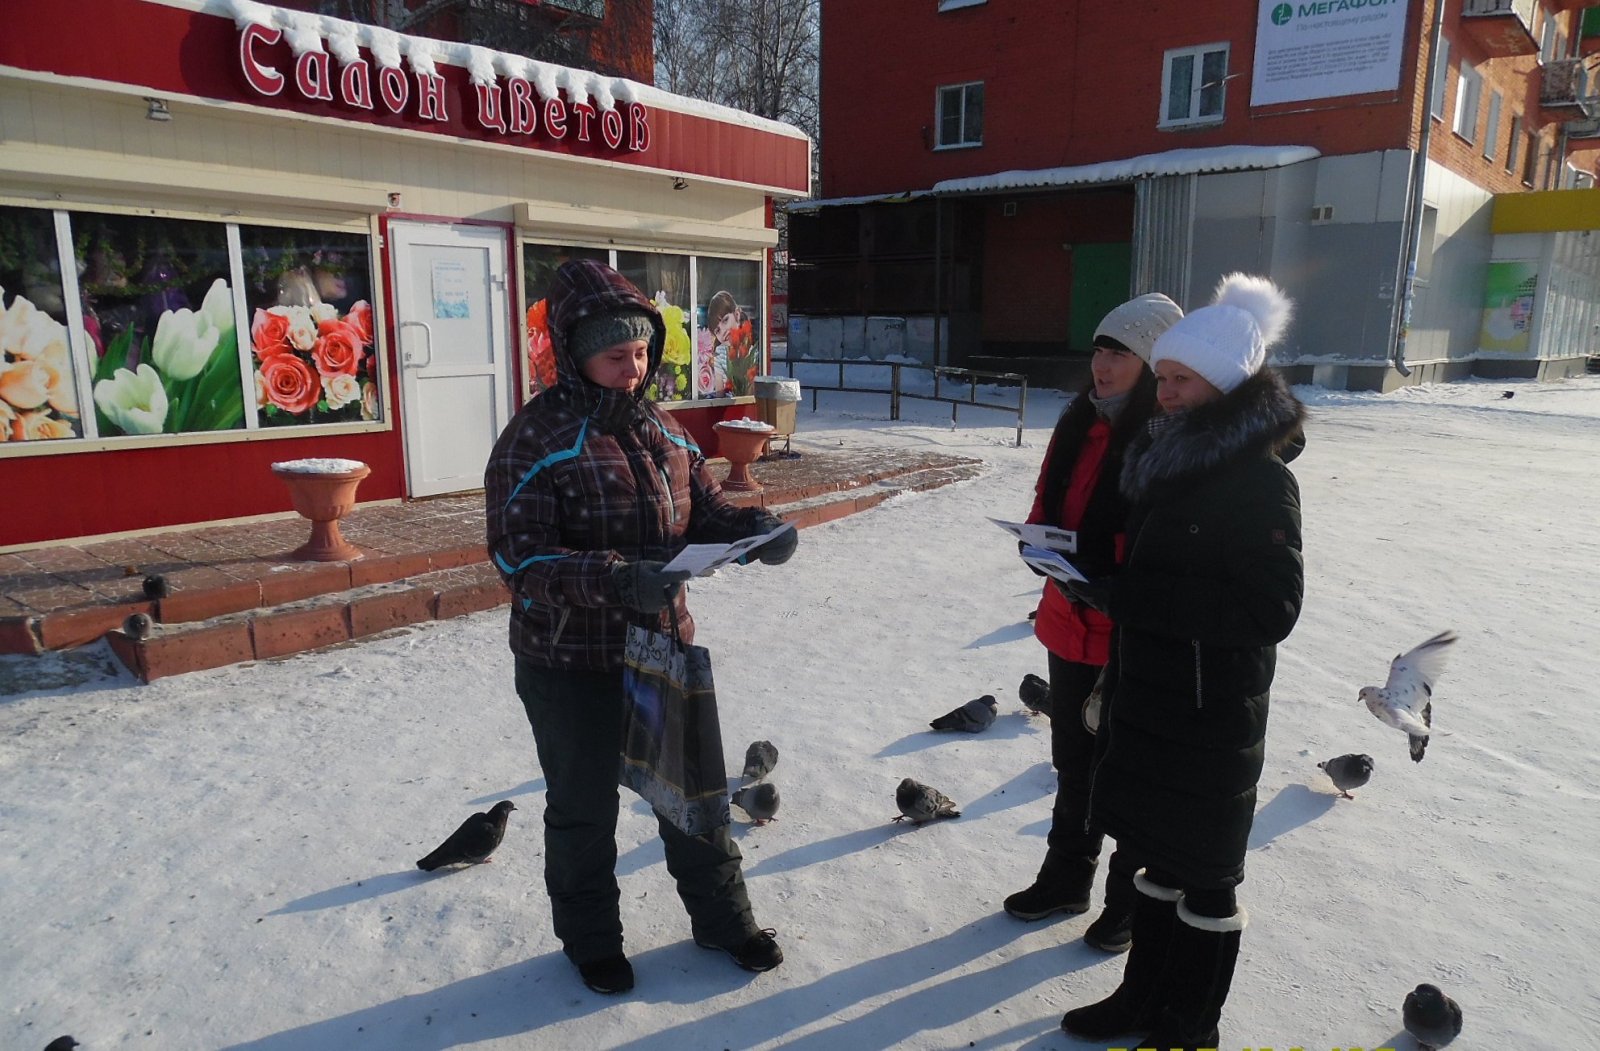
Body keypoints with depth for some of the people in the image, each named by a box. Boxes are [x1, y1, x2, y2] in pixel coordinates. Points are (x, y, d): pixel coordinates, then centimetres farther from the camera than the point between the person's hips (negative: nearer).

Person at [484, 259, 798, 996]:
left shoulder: (661, 429, 3)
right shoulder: (536, 437, -16)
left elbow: (704, 510, 9)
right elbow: (519, 556, -22)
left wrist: (755, 529, -13)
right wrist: (616, 579, -36)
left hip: (665, 646, 5)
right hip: (569, 666, -5)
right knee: (584, 811, 15)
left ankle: (721, 917, 42)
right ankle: (591, 940, 41)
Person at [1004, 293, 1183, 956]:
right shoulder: (1079, 422, 5)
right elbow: (1047, 502, 13)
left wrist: (1108, 578, -26)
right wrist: (1042, 537, -6)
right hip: (1070, 626, 7)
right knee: (1073, 761, 21)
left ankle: (1131, 900, 32)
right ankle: (1066, 878, 41)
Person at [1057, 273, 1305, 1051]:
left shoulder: (1259, 479, -16)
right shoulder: (1166, 456, 9)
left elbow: (1271, 609, -21)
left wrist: (1126, 597, -24)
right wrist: (1096, 578, 1)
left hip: (1211, 712, -7)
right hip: (1146, 696, 8)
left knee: (1203, 872, 9)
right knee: (1156, 853, 19)